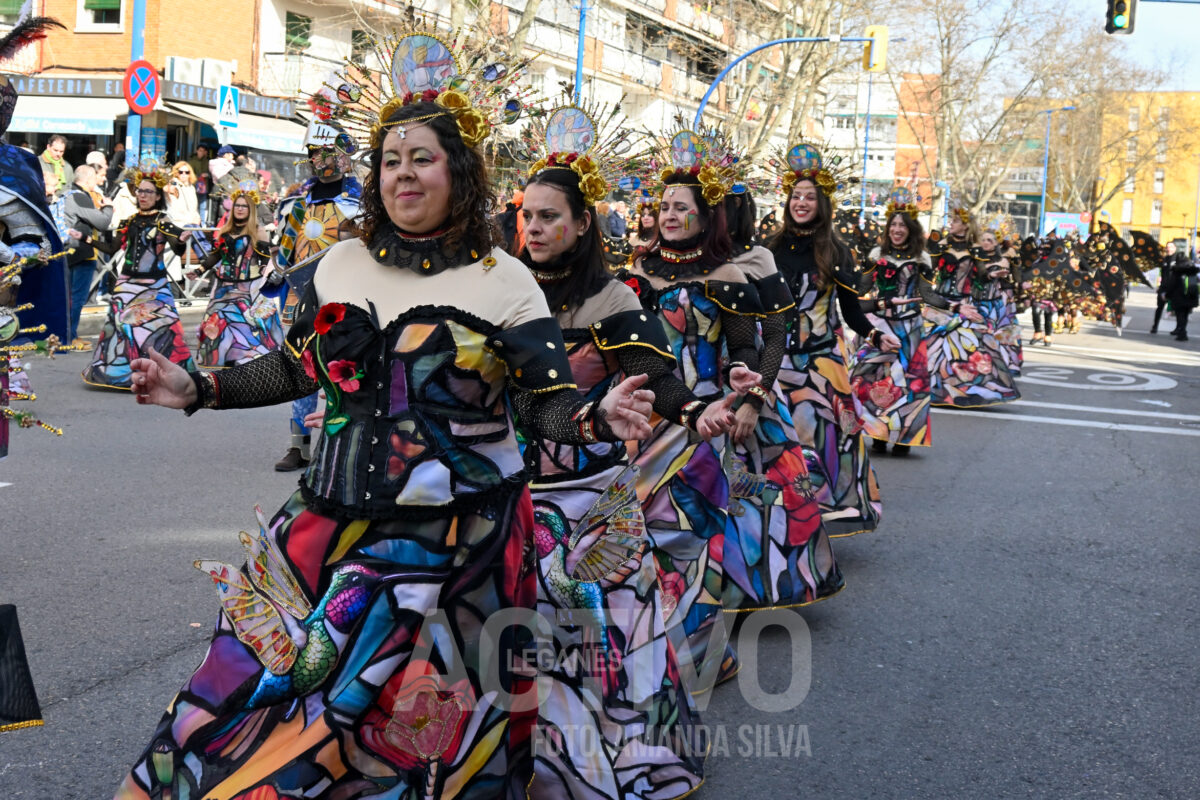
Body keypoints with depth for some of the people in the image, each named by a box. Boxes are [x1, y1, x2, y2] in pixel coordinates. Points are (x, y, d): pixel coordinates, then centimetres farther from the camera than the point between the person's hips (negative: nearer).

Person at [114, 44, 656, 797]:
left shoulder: (504, 280, -4)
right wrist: (198, 390, 8)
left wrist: (599, 417, -28)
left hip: (456, 534, -4)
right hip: (338, 520, 4)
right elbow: (295, 368, 16)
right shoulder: (341, 264, 7)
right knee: (254, 678, 7)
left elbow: (548, 402, -7)